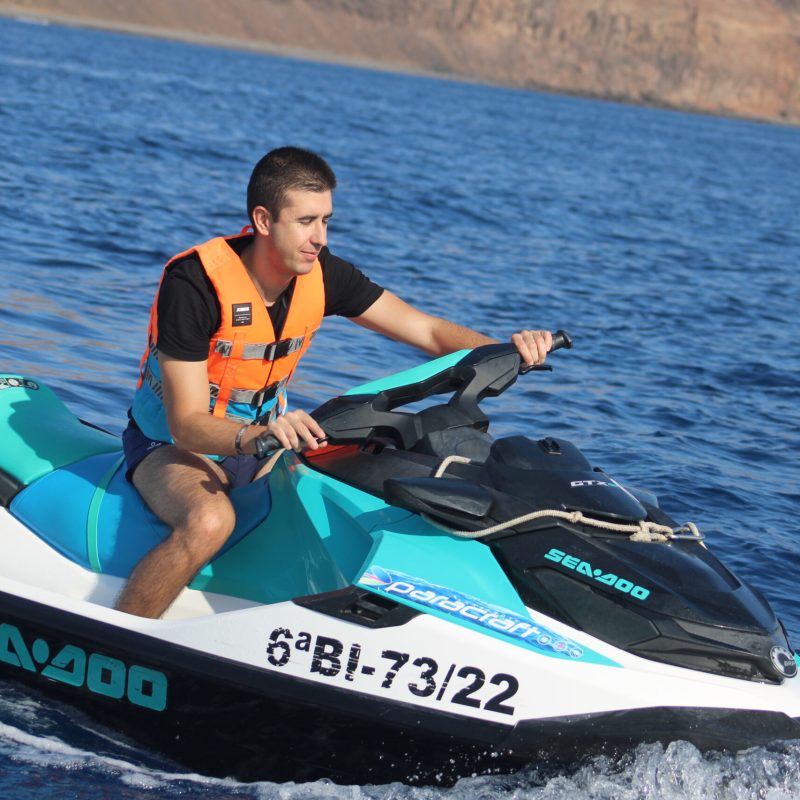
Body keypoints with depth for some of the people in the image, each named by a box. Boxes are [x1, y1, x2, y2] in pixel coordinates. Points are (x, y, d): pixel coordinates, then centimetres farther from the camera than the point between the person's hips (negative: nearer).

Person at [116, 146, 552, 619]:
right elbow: (187, 425, -29)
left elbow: (426, 330, -6)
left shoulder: (322, 274, -9)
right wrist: (258, 435, -49)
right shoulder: (193, 283, -26)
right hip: (172, 445, -6)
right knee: (210, 521, -37)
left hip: (265, 435, 6)